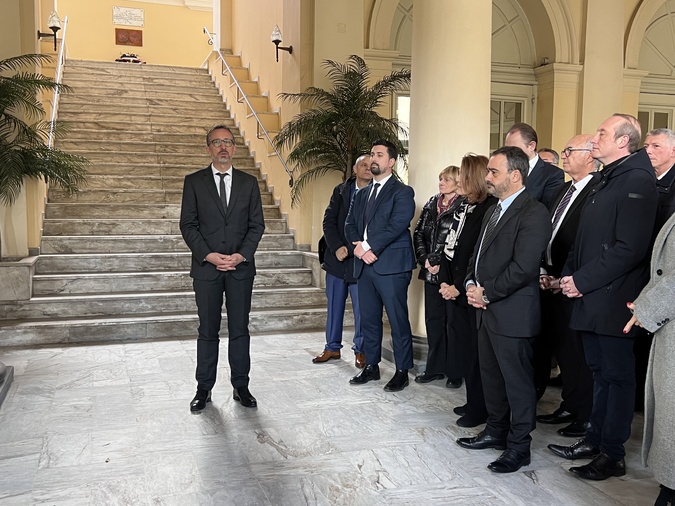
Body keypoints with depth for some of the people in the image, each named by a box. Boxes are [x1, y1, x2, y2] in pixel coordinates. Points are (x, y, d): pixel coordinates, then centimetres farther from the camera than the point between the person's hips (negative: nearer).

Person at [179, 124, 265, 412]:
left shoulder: (248, 182, 8)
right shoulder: (194, 182, 4)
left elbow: (257, 224, 5)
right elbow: (188, 225, 0)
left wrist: (241, 255, -9)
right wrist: (209, 255, -12)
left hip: (241, 267, 1)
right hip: (206, 267, -1)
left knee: (239, 330, 6)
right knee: (208, 331, 6)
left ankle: (241, 386, 16)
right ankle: (204, 389, 16)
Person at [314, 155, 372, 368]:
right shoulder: (340, 191, 7)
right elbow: (329, 221, 2)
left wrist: (351, 249, -15)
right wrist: (337, 247, -11)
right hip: (336, 256, 3)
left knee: (361, 308, 1)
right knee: (334, 305, 12)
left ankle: (360, 350, 15)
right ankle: (332, 347, 24)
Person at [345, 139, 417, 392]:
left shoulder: (402, 192, -2)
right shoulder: (361, 194, 19)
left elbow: (397, 225, -15)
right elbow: (350, 224, 13)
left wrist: (368, 246, -16)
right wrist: (358, 246, -7)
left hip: (391, 265, -7)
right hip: (365, 265, 7)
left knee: (398, 320, -1)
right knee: (369, 319, 13)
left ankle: (402, 371, 8)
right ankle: (371, 366, 25)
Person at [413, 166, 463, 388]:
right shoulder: (431, 205, 13)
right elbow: (418, 233, 11)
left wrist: (441, 264, -13)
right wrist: (424, 259, -2)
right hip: (431, 271, 6)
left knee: (453, 321, 1)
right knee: (433, 319, 11)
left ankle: (454, 372, 11)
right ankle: (435, 367, 22)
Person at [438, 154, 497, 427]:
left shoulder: (488, 209, -16)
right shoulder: (462, 207, 11)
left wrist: (460, 287, -14)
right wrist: (445, 281, 3)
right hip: (457, 291, 8)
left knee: (475, 352, 1)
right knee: (464, 348, 15)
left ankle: (479, 409, 15)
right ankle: (473, 402, 28)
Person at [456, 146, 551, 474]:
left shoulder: (533, 213, -15)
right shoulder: (493, 210, 16)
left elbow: (522, 268, -22)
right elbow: (478, 253, 19)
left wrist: (486, 292, -14)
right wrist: (471, 283, 1)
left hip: (513, 313, -9)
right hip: (487, 310, 9)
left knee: (517, 380, 3)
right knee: (491, 375, 19)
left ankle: (519, 446, 16)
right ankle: (496, 431, 35)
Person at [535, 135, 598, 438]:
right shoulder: (564, 191, 15)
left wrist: (566, 280, -18)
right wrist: (545, 271, 3)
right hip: (552, 283, 9)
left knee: (577, 354, 2)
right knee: (562, 349, 17)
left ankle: (585, 417, 16)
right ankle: (569, 406, 31)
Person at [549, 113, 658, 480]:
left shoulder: (636, 181, -14)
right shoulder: (605, 181, 15)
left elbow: (630, 248, -22)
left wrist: (583, 281, -17)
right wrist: (569, 274, 4)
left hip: (613, 299, -9)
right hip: (590, 297, 9)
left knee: (617, 375, 3)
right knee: (600, 371, 17)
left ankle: (612, 454, 15)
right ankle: (594, 440, 29)